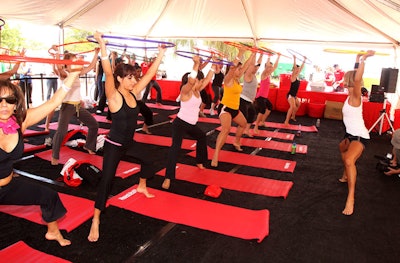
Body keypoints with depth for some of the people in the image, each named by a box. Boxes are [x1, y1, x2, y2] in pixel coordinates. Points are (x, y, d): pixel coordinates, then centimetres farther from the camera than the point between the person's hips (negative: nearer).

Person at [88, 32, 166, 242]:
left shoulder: (133, 93, -2)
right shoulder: (114, 97, -20)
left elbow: (150, 74, 3)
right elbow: (108, 73, -35)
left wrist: (161, 54, 5)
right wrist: (102, 45, -43)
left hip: (128, 144, 8)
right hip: (113, 145, -8)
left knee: (148, 161, 24)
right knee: (107, 180, -9)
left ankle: (141, 187, 53)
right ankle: (95, 221, 1)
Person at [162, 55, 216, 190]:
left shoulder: (197, 90, 6)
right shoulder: (185, 90, -17)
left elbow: (208, 79, 13)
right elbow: (190, 81, -39)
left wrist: (213, 66, 10)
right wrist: (196, 64, -40)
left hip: (192, 124, 10)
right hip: (180, 123, -10)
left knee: (202, 137, 30)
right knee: (175, 147, -22)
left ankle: (200, 162, 50)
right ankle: (168, 178, -26)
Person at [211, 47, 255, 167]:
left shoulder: (237, 79, 7)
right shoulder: (228, 79, -15)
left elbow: (245, 66, 15)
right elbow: (232, 67, -33)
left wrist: (252, 55, 15)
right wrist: (239, 55, -36)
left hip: (235, 108, 10)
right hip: (225, 108, -10)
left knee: (243, 124, 26)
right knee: (226, 130, -28)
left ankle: (236, 142, 49)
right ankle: (215, 155, -29)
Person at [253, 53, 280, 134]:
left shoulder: (269, 75, 11)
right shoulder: (263, 74, -11)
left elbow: (275, 66, 17)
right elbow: (267, 65, -26)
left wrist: (278, 57, 17)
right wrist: (269, 56, -24)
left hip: (265, 97, 10)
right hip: (260, 96, -10)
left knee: (269, 107, 24)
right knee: (262, 110, -22)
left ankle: (262, 122, 34)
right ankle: (256, 127, -19)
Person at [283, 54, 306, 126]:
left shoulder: (297, 76, 9)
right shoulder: (293, 76, -12)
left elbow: (301, 68, 17)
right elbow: (294, 67, -24)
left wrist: (304, 60, 19)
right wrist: (294, 59, -30)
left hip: (294, 95, 10)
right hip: (290, 95, -10)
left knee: (298, 104, 28)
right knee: (293, 107, -25)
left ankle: (293, 116, 45)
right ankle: (286, 121, -28)